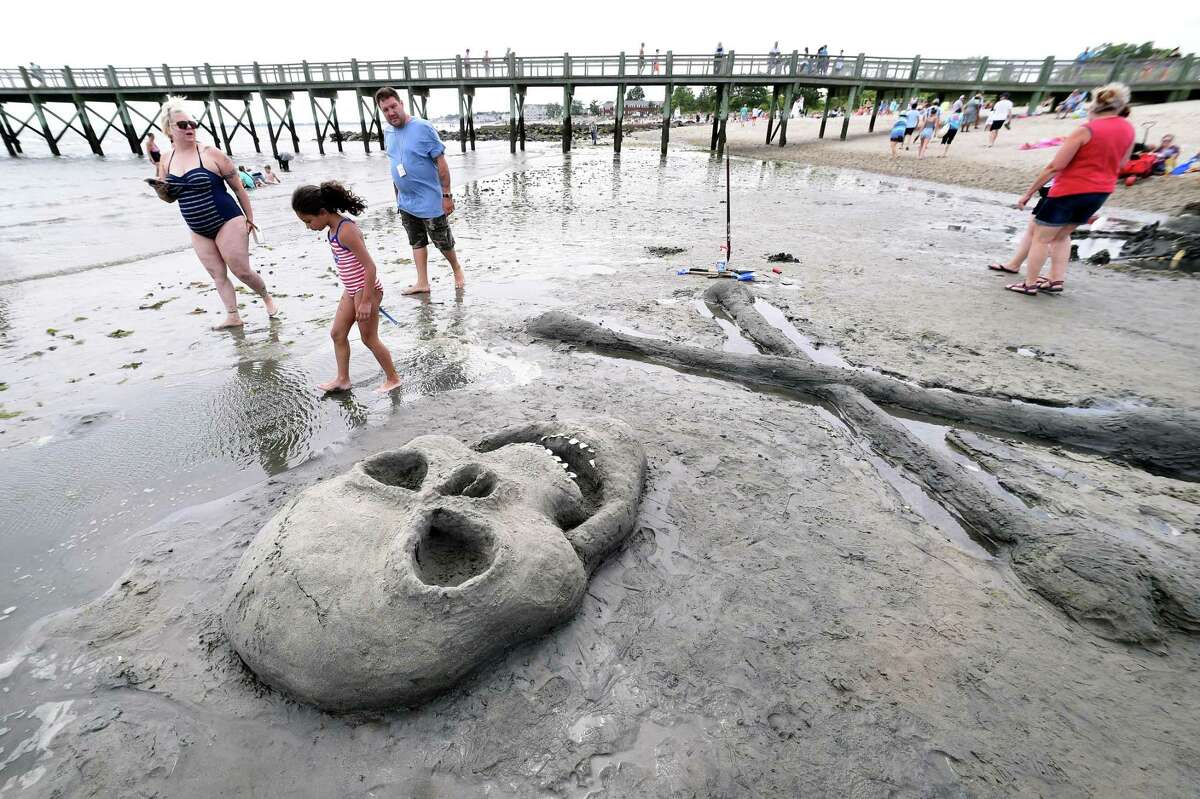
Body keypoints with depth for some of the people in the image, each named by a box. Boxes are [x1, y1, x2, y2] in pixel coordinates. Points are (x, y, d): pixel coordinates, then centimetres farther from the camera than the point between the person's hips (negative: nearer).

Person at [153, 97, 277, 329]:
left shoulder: (211, 154, -8)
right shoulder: (166, 161, 7)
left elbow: (238, 188, -3)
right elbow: (169, 196, 15)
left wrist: (249, 218, -2)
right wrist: (159, 188, -8)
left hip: (228, 223, -5)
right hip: (198, 231, 6)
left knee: (242, 272, -1)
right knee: (217, 275, 8)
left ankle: (267, 298, 24)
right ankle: (233, 316, 15)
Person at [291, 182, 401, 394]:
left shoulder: (346, 231, -23)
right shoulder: (334, 229, 6)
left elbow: (370, 266, -25)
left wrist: (366, 301, -24)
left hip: (366, 289, -10)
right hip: (352, 290, 10)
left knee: (369, 338, 2)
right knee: (337, 333, 14)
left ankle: (393, 379, 17)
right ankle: (342, 379, 26)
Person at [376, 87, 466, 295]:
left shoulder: (423, 128, -14)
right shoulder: (387, 132, 5)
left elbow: (441, 163, -14)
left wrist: (447, 195, -16)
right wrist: (398, 195, 18)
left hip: (430, 201, -6)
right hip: (405, 202, 6)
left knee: (442, 242, 6)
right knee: (417, 242, 12)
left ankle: (457, 269, 31)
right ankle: (422, 283, 21)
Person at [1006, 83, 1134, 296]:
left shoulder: (1085, 130, -16)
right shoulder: (1128, 129, 4)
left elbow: (1054, 167, -18)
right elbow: (1120, 163, 16)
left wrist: (1028, 193, -14)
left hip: (1069, 190, -7)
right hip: (1101, 191, 7)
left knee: (1041, 238, 3)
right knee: (1062, 235, 21)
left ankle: (1029, 284, 4)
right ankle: (1056, 281, 16)